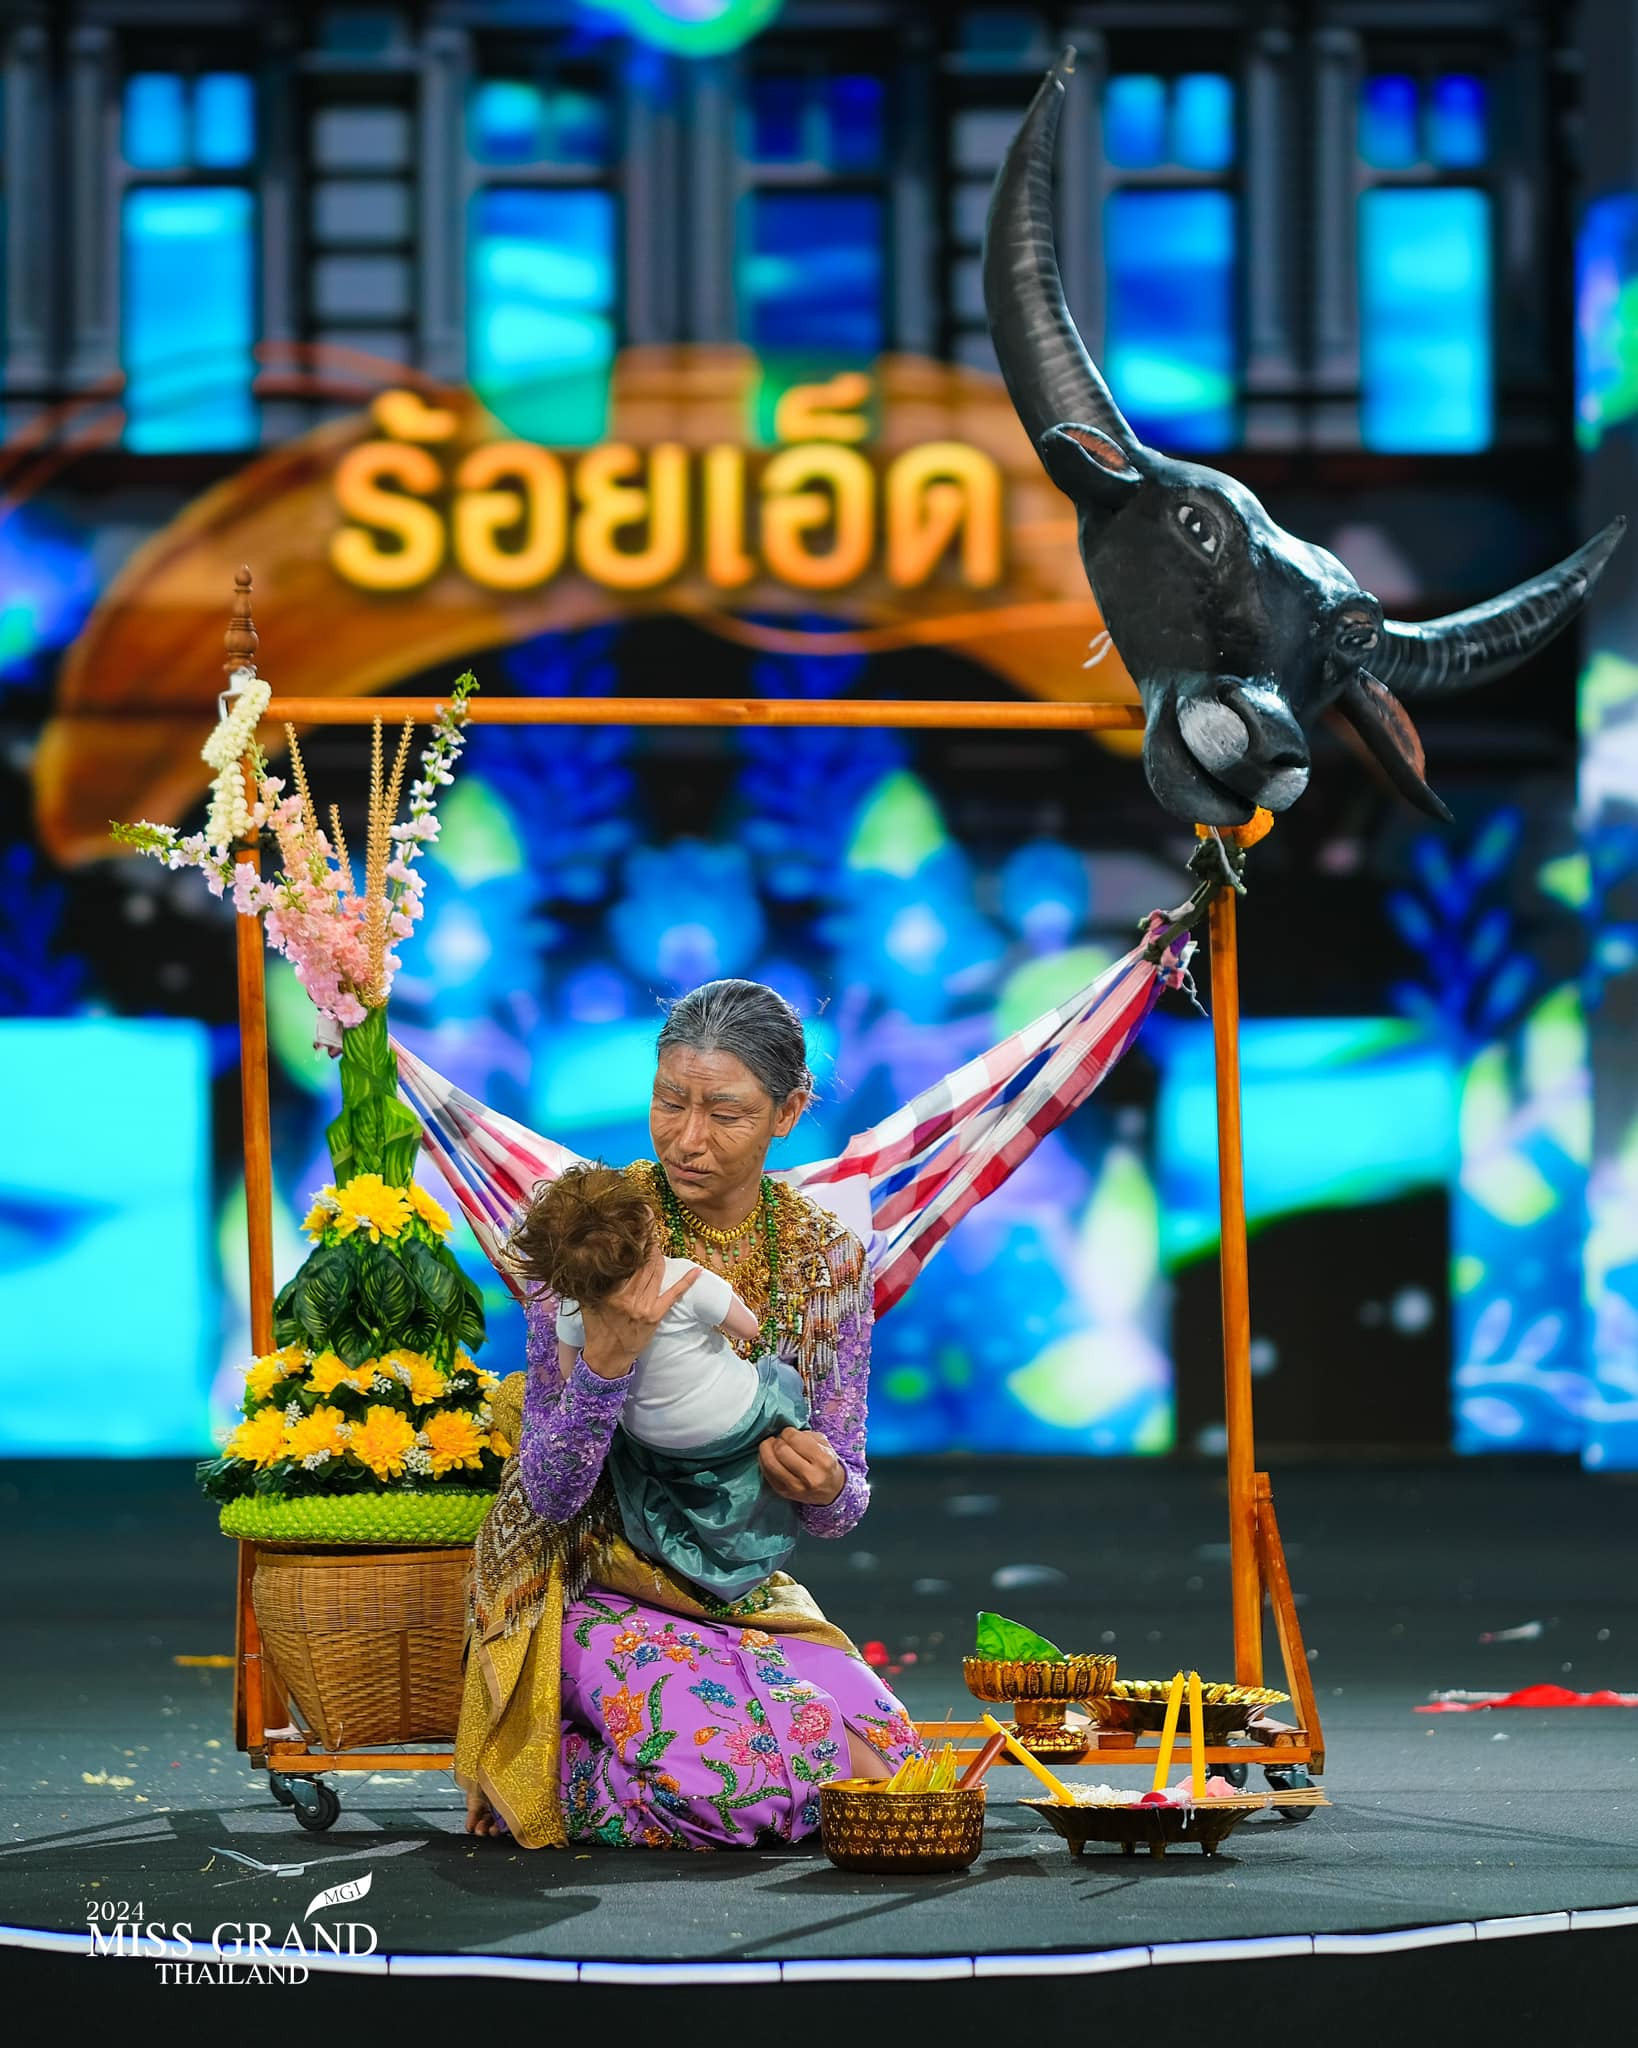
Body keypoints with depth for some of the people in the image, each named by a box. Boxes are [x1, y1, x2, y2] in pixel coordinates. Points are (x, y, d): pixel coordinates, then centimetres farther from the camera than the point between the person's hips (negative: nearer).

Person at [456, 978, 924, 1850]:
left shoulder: (825, 1257, 0)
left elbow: (842, 1509, 4)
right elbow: (550, 1494, -16)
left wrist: (826, 1487, -22)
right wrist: (605, 1360, -34)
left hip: (744, 1595, 5)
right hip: (596, 1588, -5)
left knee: (891, 1765, -21)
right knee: (730, 1774, -33)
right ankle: (554, 1786, 1)